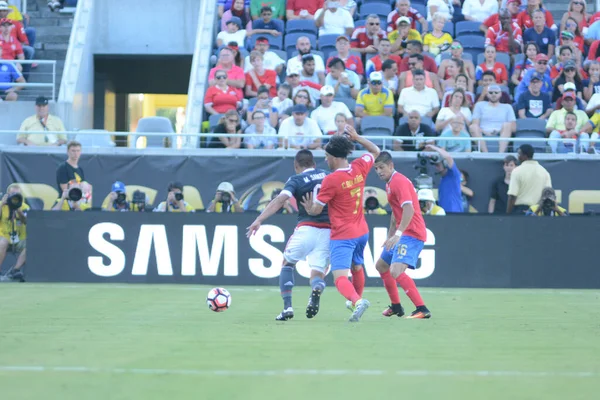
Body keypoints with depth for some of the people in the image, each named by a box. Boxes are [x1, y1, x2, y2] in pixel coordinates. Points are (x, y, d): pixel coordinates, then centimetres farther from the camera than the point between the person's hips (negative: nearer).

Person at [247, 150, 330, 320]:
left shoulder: (296, 180, 2)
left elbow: (280, 200, -12)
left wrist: (259, 220, -19)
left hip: (306, 228, -3)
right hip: (329, 232, 3)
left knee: (287, 264, 21)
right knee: (318, 273, 9)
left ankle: (287, 307, 6)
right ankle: (316, 290, -30)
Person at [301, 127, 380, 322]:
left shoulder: (331, 180, -19)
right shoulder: (359, 168, -2)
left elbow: (315, 210, -11)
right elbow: (375, 151, 20)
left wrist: (308, 207, 11)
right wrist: (357, 138, 13)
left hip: (342, 235, -7)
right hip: (361, 231, 7)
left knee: (340, 278, -15)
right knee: (357, 268, 30)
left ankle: (357, 300, -41)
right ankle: (356, 300, 49)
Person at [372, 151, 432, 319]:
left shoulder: (399, 181, -16)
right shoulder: (390, 184, 16)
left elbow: (409, 209, -28)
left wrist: (398, 234, -35)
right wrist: (390, 237, 30)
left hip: (412, 234, -11)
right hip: (401, 234, 11)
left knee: (396, 271, -26)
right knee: (381, 266, 24)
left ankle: (422, 309, -28)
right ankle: (396, 306, 35)